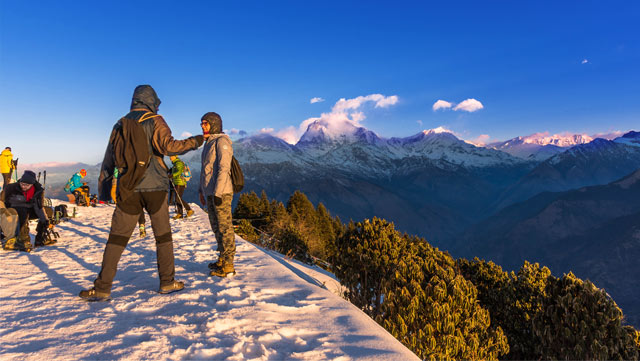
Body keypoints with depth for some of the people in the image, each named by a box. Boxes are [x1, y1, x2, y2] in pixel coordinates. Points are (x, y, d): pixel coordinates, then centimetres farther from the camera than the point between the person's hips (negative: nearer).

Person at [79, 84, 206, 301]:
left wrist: (103, 188, 19)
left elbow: (108, 159, 15)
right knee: (163, 235, 7)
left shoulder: (120, 125, 14)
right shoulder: (154, 121, 0)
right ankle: (167, 282, 12)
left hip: (128, 188, 3)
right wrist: (194, 142, -6)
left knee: (117, 237, 6)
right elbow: (167, 146, -17)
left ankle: (102, 288, 7)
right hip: (154, 186, -3)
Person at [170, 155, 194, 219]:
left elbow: (179, 172, -26)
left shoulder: (178, 162, -10)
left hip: (180, 183, -10)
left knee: (178, 199, -12)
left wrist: (172, 175, -35)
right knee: (177, 199, 6)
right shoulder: (175, 163, 20)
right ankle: (179, 214, 7)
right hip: (177, 183, 10)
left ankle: (189, 210, -6)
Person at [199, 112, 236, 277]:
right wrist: (202, 191, 22)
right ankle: (222, 259, 26)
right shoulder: (208, 143, 18)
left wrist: (218, 193, -22)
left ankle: (228, 265, 2)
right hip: (209, 193, 9)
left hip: (221, 193, -9)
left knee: (225, 228, -4)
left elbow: (224, 168, -18)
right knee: (216, 227, 15)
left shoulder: (221, 142, -10)